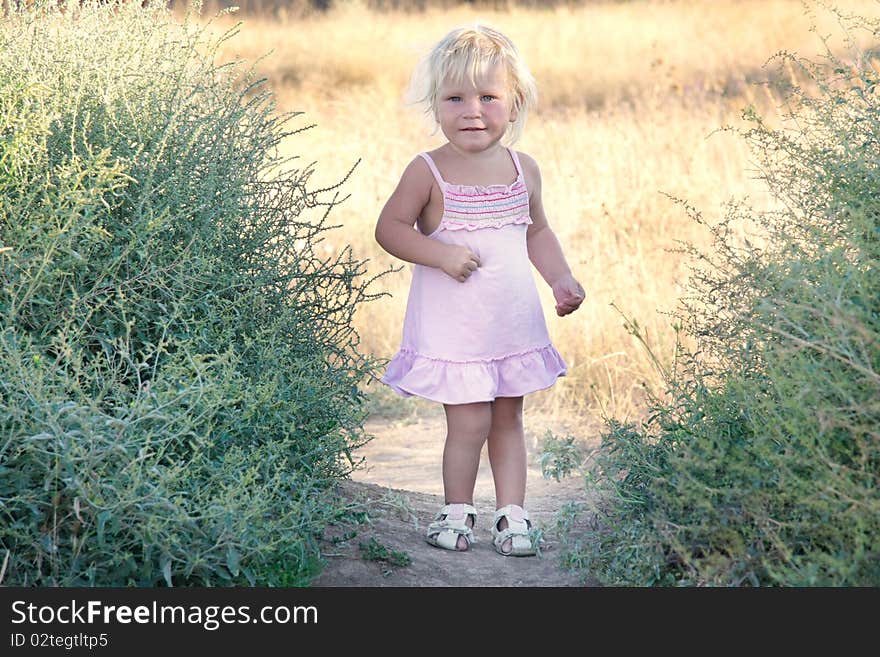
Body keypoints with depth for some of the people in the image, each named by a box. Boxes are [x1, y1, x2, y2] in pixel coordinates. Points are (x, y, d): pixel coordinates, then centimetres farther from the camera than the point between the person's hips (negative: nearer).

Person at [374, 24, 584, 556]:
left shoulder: (523, 169, 4)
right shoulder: (428, 171, -10)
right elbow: (390, 228, -9)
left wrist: (561, 279, 5)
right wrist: (442, 255, -21)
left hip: (514, 320, 4)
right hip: (451, 323, -4)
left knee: (508, 419, 12)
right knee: (469, 421, -4)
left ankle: (512, 514, 22)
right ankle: (458, 511, 17)